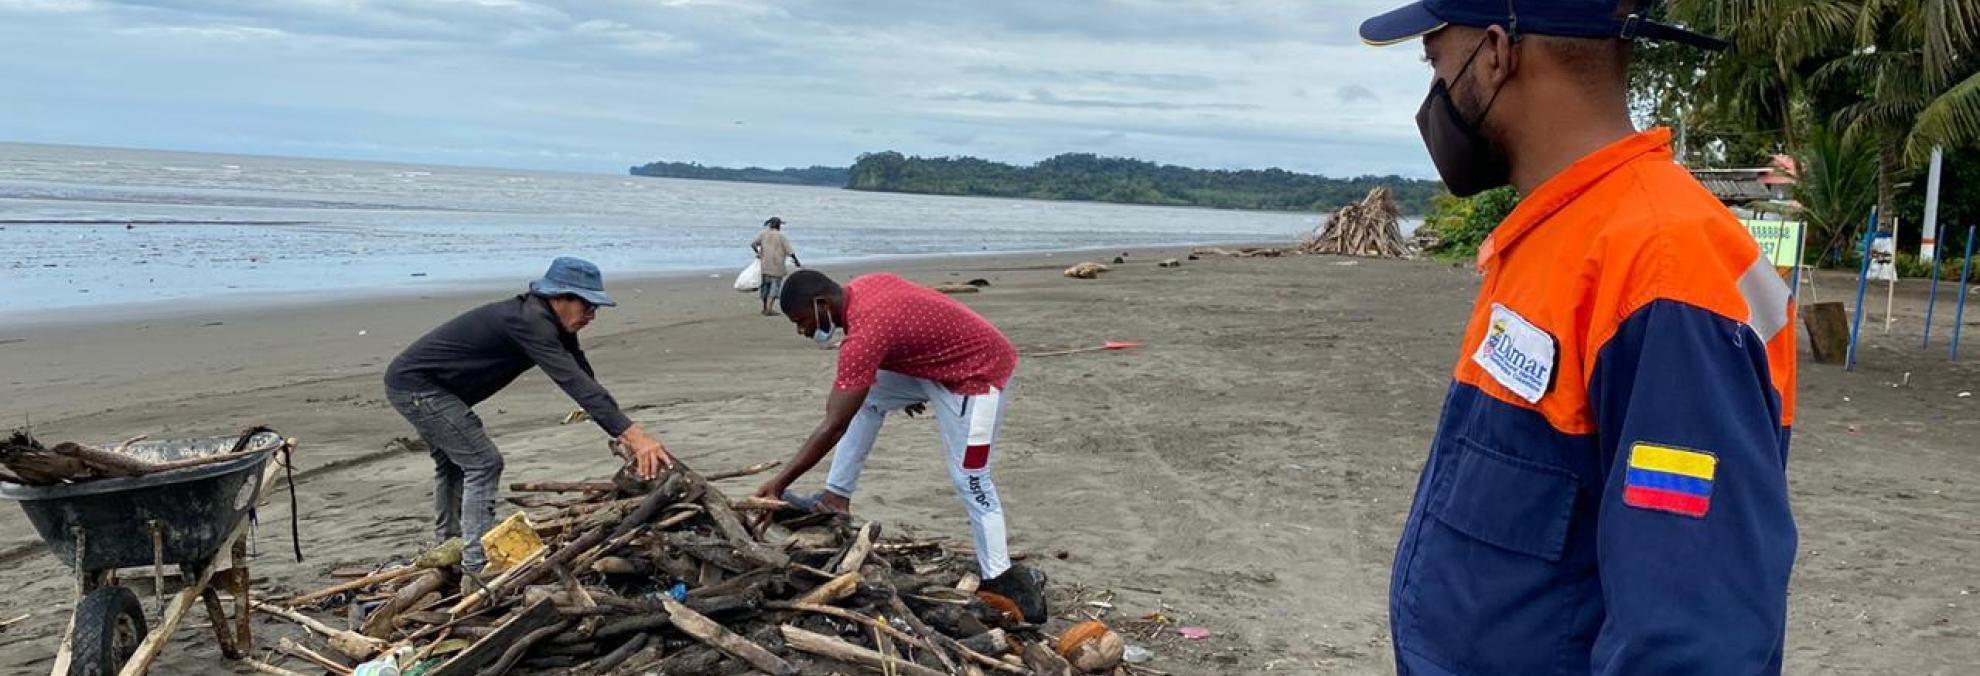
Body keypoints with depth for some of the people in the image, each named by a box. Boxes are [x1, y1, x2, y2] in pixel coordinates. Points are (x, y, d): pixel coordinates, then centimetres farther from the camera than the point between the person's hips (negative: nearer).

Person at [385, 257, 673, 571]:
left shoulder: (554, 324, 2)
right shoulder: (529, 321, -29)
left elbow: (585, 380, 1)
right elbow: (574, 383, -38)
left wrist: (625, 434, -8)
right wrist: (634, 434, -44)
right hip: (415, 384, -11)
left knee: (453, 462, 25)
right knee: (484, 462, -12)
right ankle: (478, 565, -12)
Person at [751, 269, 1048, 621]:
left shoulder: (864, 333, -30)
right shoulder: (861, 287, -4)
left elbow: (834, 427, -30)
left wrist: (779, 483, -25)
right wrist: (910, 390, 22)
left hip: (978, 371, -10)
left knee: (970, 480, -9)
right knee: (863, 397, 7)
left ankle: (1001, 580, -1)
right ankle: (836, 498, 8)